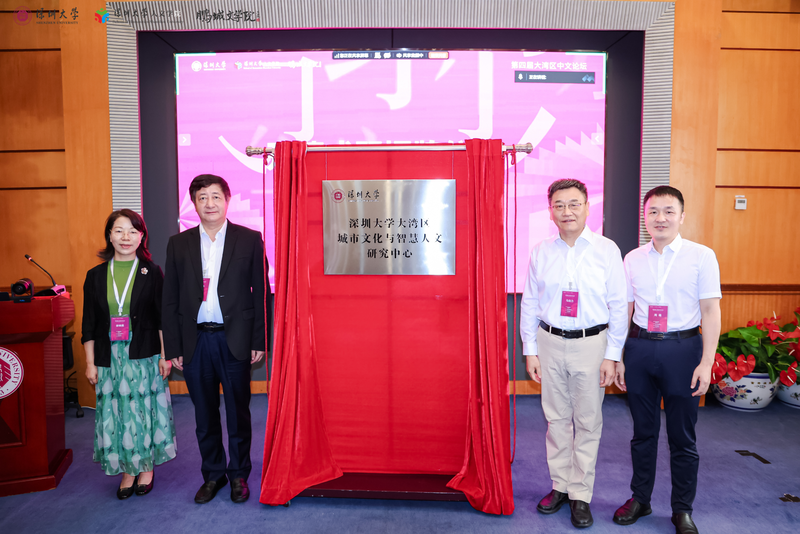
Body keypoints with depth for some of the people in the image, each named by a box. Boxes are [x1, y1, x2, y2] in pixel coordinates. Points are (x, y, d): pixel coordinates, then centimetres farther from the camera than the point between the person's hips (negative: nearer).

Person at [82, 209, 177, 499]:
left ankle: (147, 467, 23)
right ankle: (127, 470, 23)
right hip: (109, 358, 2)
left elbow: (163, 319, -1)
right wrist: (90, 363, 4)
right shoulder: (95, 276, 5)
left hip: (145, 356, -2)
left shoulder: (152, 273, -1)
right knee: (116, 413, 7)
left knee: (145, 410, 5)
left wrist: (165, 356, -5)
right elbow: (89, 325, 7)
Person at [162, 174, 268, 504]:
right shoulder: (179, 244, 6)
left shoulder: (250, 239, 0)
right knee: (204, 415, 13)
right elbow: (170, 300, 7)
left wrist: (259, 341, -5)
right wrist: (173, 347, 2)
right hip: (195, 341, 2)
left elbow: (260, 293, -1)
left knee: (238, 412, 9)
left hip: (235, 340, -2)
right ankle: (212, 474, 31)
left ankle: (239, 474, 27)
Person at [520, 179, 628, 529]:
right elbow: (529, 303, 5)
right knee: (556, 418, 12)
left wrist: (611, 356, -5)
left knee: (588, 422, 7)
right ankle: (560, 486, 30)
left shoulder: (606, 250, -5)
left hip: (591, 343, -2)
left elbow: (618, 306, -3)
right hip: (550, 342, 2)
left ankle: (581, 496, 23)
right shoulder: (541, 252, 1)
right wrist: (530, 351, 3)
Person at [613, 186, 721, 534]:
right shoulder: (633, 259, 5)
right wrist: (617, 358, 7)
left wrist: (706, 363, -9)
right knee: (643, 431, 14)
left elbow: (711, 312, -4)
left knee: (682, 436, 9)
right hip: (639, 348, 3)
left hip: (682, 349, -2)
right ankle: (640, 498, 32)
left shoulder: (701, 256, -4)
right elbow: (625, 310, 8)